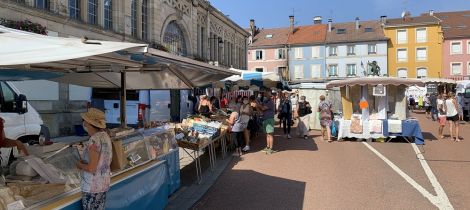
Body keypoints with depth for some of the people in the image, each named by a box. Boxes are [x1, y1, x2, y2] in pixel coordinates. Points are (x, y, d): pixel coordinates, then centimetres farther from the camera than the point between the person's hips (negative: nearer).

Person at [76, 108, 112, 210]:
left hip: (92, 187, -8)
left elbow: (91, 168, -23)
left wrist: (79, 165, -5)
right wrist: (84, 161, 8)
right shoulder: (104, 135, 2)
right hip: (103, 183, 8)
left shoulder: (94, 140, -24)